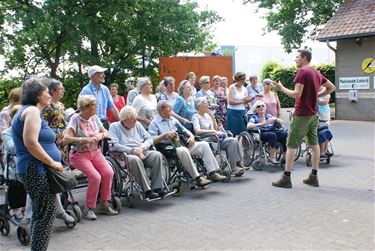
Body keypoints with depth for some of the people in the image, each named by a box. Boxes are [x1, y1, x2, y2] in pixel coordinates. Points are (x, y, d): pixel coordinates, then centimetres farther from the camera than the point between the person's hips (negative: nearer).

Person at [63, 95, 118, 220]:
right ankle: (88, 209, -7)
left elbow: (105, 132, 14)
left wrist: (100, 135, -9)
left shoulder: (94, 117, 5)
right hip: (79, 155, -6)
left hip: (95, 152, 6)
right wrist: (83, 140, -31)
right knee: (95, 177, -25)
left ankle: (104, 205, -1)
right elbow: (66, 139, -21)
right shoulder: (76, 119, -13)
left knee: (109, 172, -17)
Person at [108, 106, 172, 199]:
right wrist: (132, 150, -16)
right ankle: (147, 190, -34)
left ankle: (157, 187, -23)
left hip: (142, 153, 5)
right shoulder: (114, 126, 5)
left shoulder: (137, 125, 20)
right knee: (135, 159, -38)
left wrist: (141, 148, -8)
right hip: (125, 155, -5)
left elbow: (149, 139, 13)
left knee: (157, 155, -23)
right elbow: (114, 145, -10)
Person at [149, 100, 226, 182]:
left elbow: (184, 130, 23)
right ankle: (197, 178, -32)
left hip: (183, 145, 7)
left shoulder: (173, 120, 20)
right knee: (183, 151, -38)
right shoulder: (154, 123, 0)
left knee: (204, 144, -5)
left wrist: (191, 136, 2)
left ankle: (212, 173, -9)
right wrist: (165, 134, -24)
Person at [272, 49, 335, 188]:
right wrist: (316, 95, 15)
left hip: (302, 114, -8)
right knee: (314, 144, 10)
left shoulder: (302, 71, -13)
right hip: (314, 114, 8)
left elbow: (296, 94, -20)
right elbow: (331, 87, 20)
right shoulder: (316, 73, 12)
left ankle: (286, 178, -1)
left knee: (291, 145, -3)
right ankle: (313, 177, 16)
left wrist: (282, 88, -8)